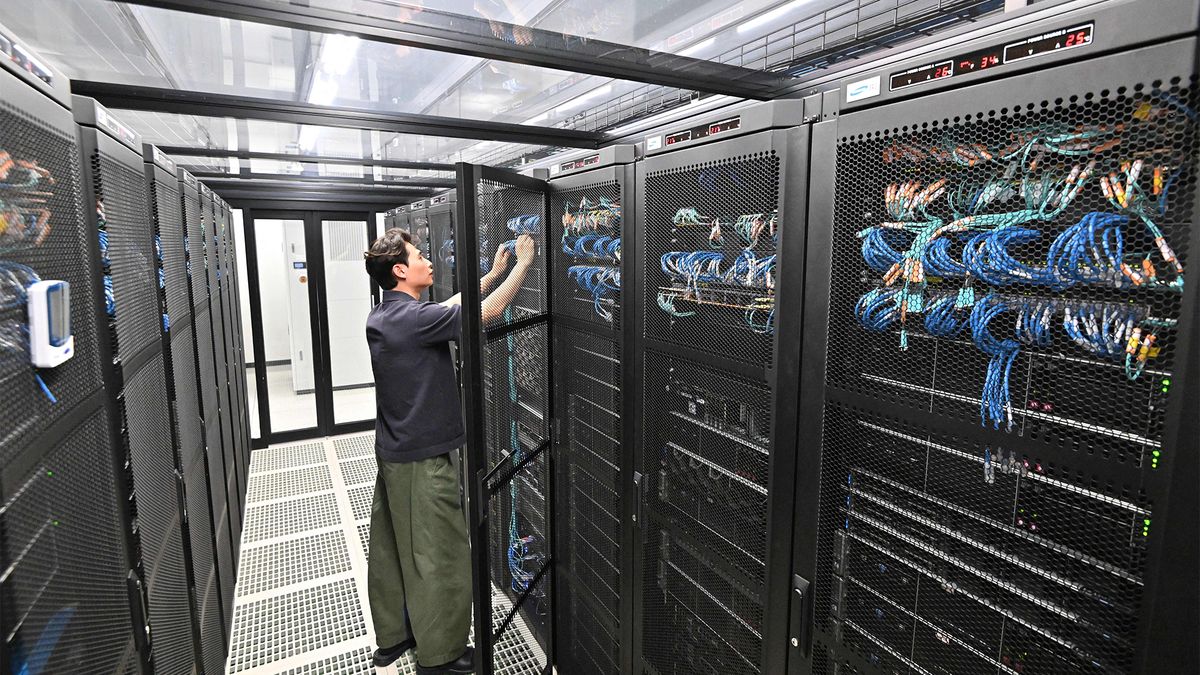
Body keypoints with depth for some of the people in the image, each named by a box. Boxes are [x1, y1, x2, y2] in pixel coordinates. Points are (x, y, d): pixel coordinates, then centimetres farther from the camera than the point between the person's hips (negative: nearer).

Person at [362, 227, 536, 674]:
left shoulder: (382, 317, 5)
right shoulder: (414, 318, -23)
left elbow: (451, 307, 13)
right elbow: (488, 313, -21)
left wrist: (493, 273, 15)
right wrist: (523, 264, -9)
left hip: (392, 452, 9)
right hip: (422, 458, -9)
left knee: (390, 548, 20)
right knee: (440, 557, 5)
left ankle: (392, 637, 37)